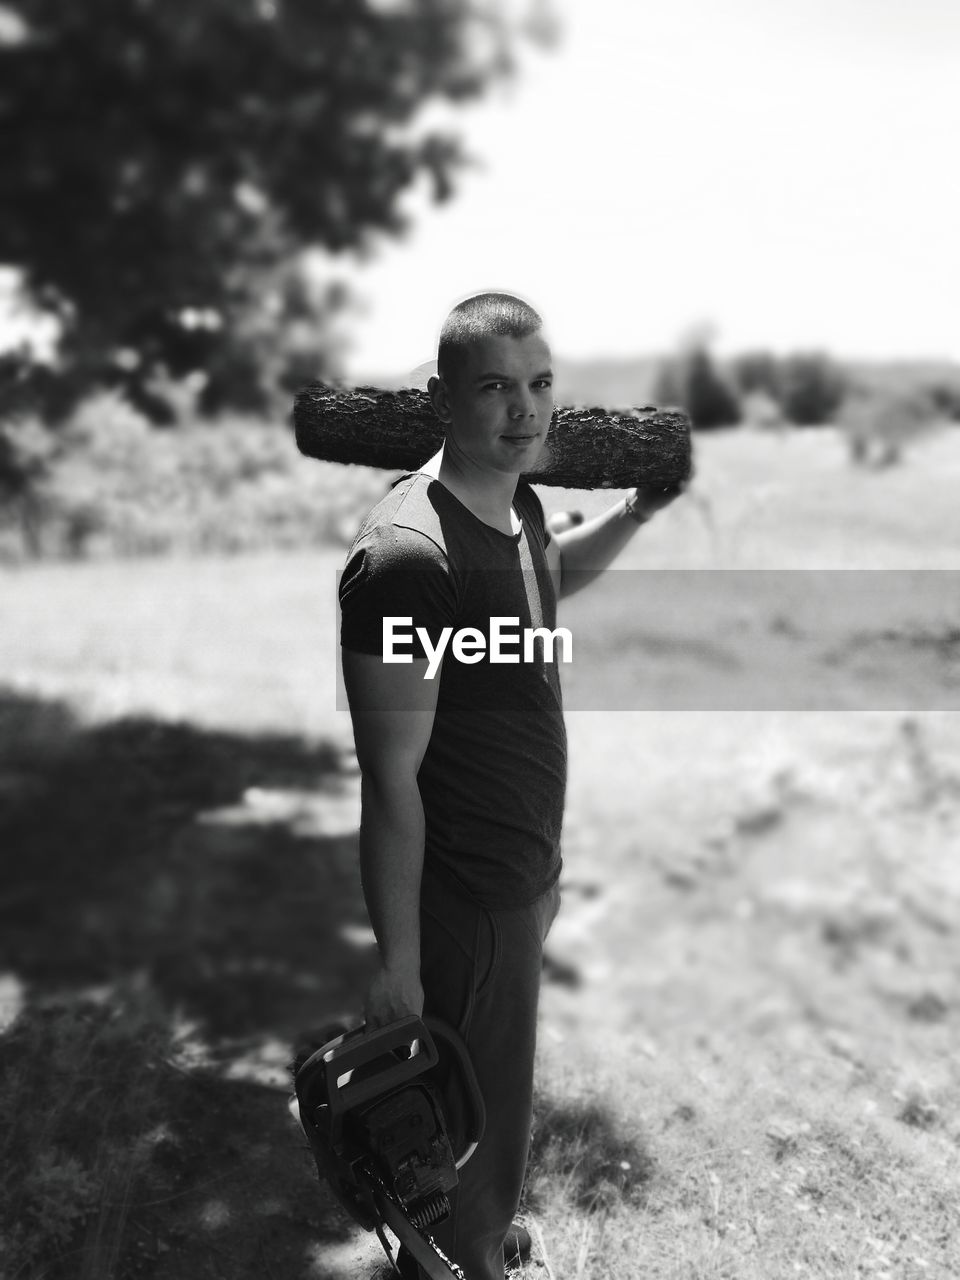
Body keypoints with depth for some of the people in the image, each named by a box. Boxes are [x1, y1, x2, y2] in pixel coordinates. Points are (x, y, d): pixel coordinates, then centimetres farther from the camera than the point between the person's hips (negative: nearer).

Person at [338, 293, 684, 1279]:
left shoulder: (517, 502, 0)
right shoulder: (409, 557, -28)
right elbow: (391, 778, -25)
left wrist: (638, 509, 11)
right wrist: (397, 961, -19)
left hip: (520, 874, 9)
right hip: (462, 900, -9)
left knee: (492, 1099, 30)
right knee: (471, 1129, 12)